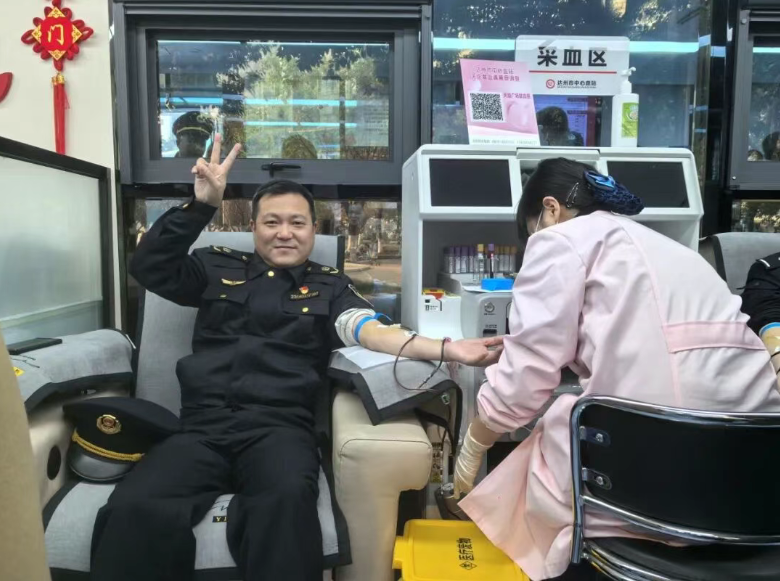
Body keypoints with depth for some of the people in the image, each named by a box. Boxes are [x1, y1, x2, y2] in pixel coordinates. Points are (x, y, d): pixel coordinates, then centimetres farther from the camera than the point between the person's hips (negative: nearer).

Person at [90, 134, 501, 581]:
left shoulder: (329, 287, 14)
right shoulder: (219, 268, 20)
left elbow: (369, 329, -2)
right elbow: (148, 268, 11)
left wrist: (444, 349, -21)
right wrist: (203, 204, -1)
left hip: (279, 429, -1)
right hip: (203, 429, 2)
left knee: (287, 501, -36)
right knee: (132, 511, -28)